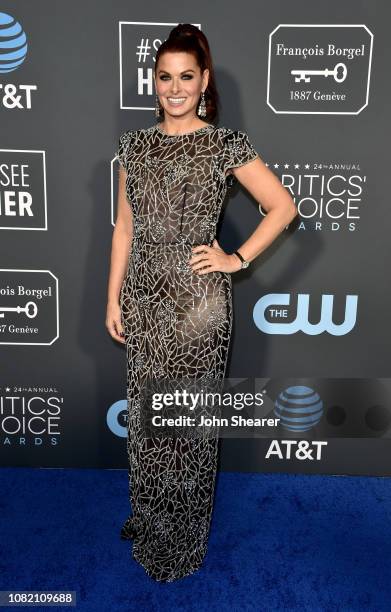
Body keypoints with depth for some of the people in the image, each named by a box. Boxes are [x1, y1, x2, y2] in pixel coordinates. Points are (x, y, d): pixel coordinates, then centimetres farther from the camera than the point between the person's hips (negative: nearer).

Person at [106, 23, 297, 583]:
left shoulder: (227, 144, -6)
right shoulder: (135, 144, 7)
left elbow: (284, 206, -2)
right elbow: (125, 226, 9)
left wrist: (237, 259, -7)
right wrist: (114, 296, 7)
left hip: (197, 301, -4)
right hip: (144, 296, 5)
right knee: (145, 412, 16)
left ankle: (181, 542, 32)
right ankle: (147, 517, 42)